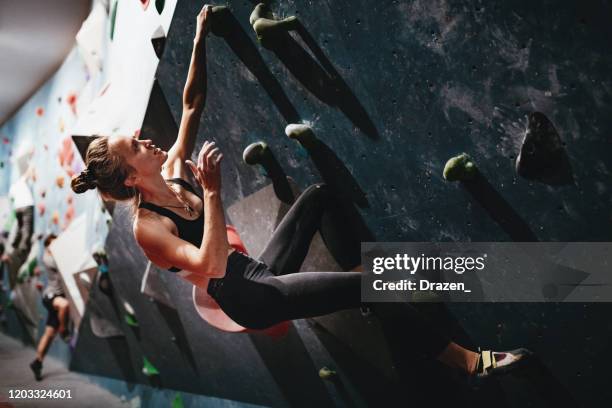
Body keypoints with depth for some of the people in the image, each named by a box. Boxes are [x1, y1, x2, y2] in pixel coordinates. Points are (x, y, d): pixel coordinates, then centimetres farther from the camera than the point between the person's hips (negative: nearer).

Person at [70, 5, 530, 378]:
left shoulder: (171, 173, 4)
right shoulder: (147, 227, -18)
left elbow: (192, 106, 7)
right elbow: (212, 266, -32)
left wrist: (200, 40, 2)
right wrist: (212, 191, -36)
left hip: (260, 275, 9)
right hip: (249, 301, -9)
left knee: (320, 194, 3)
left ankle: (364, 279, 2)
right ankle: (470, 361, -7)